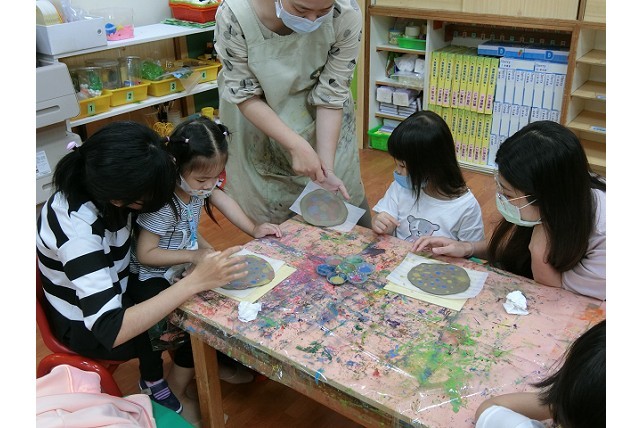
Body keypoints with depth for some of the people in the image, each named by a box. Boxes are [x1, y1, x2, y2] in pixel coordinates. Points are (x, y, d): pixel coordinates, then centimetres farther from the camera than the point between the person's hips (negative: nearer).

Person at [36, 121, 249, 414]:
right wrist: (195, 281, -44)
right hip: (87, 327, -6)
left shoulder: (102, 185, -18)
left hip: (110, 292, 6)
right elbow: (110, 330, -41)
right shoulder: (78, 228, -37)